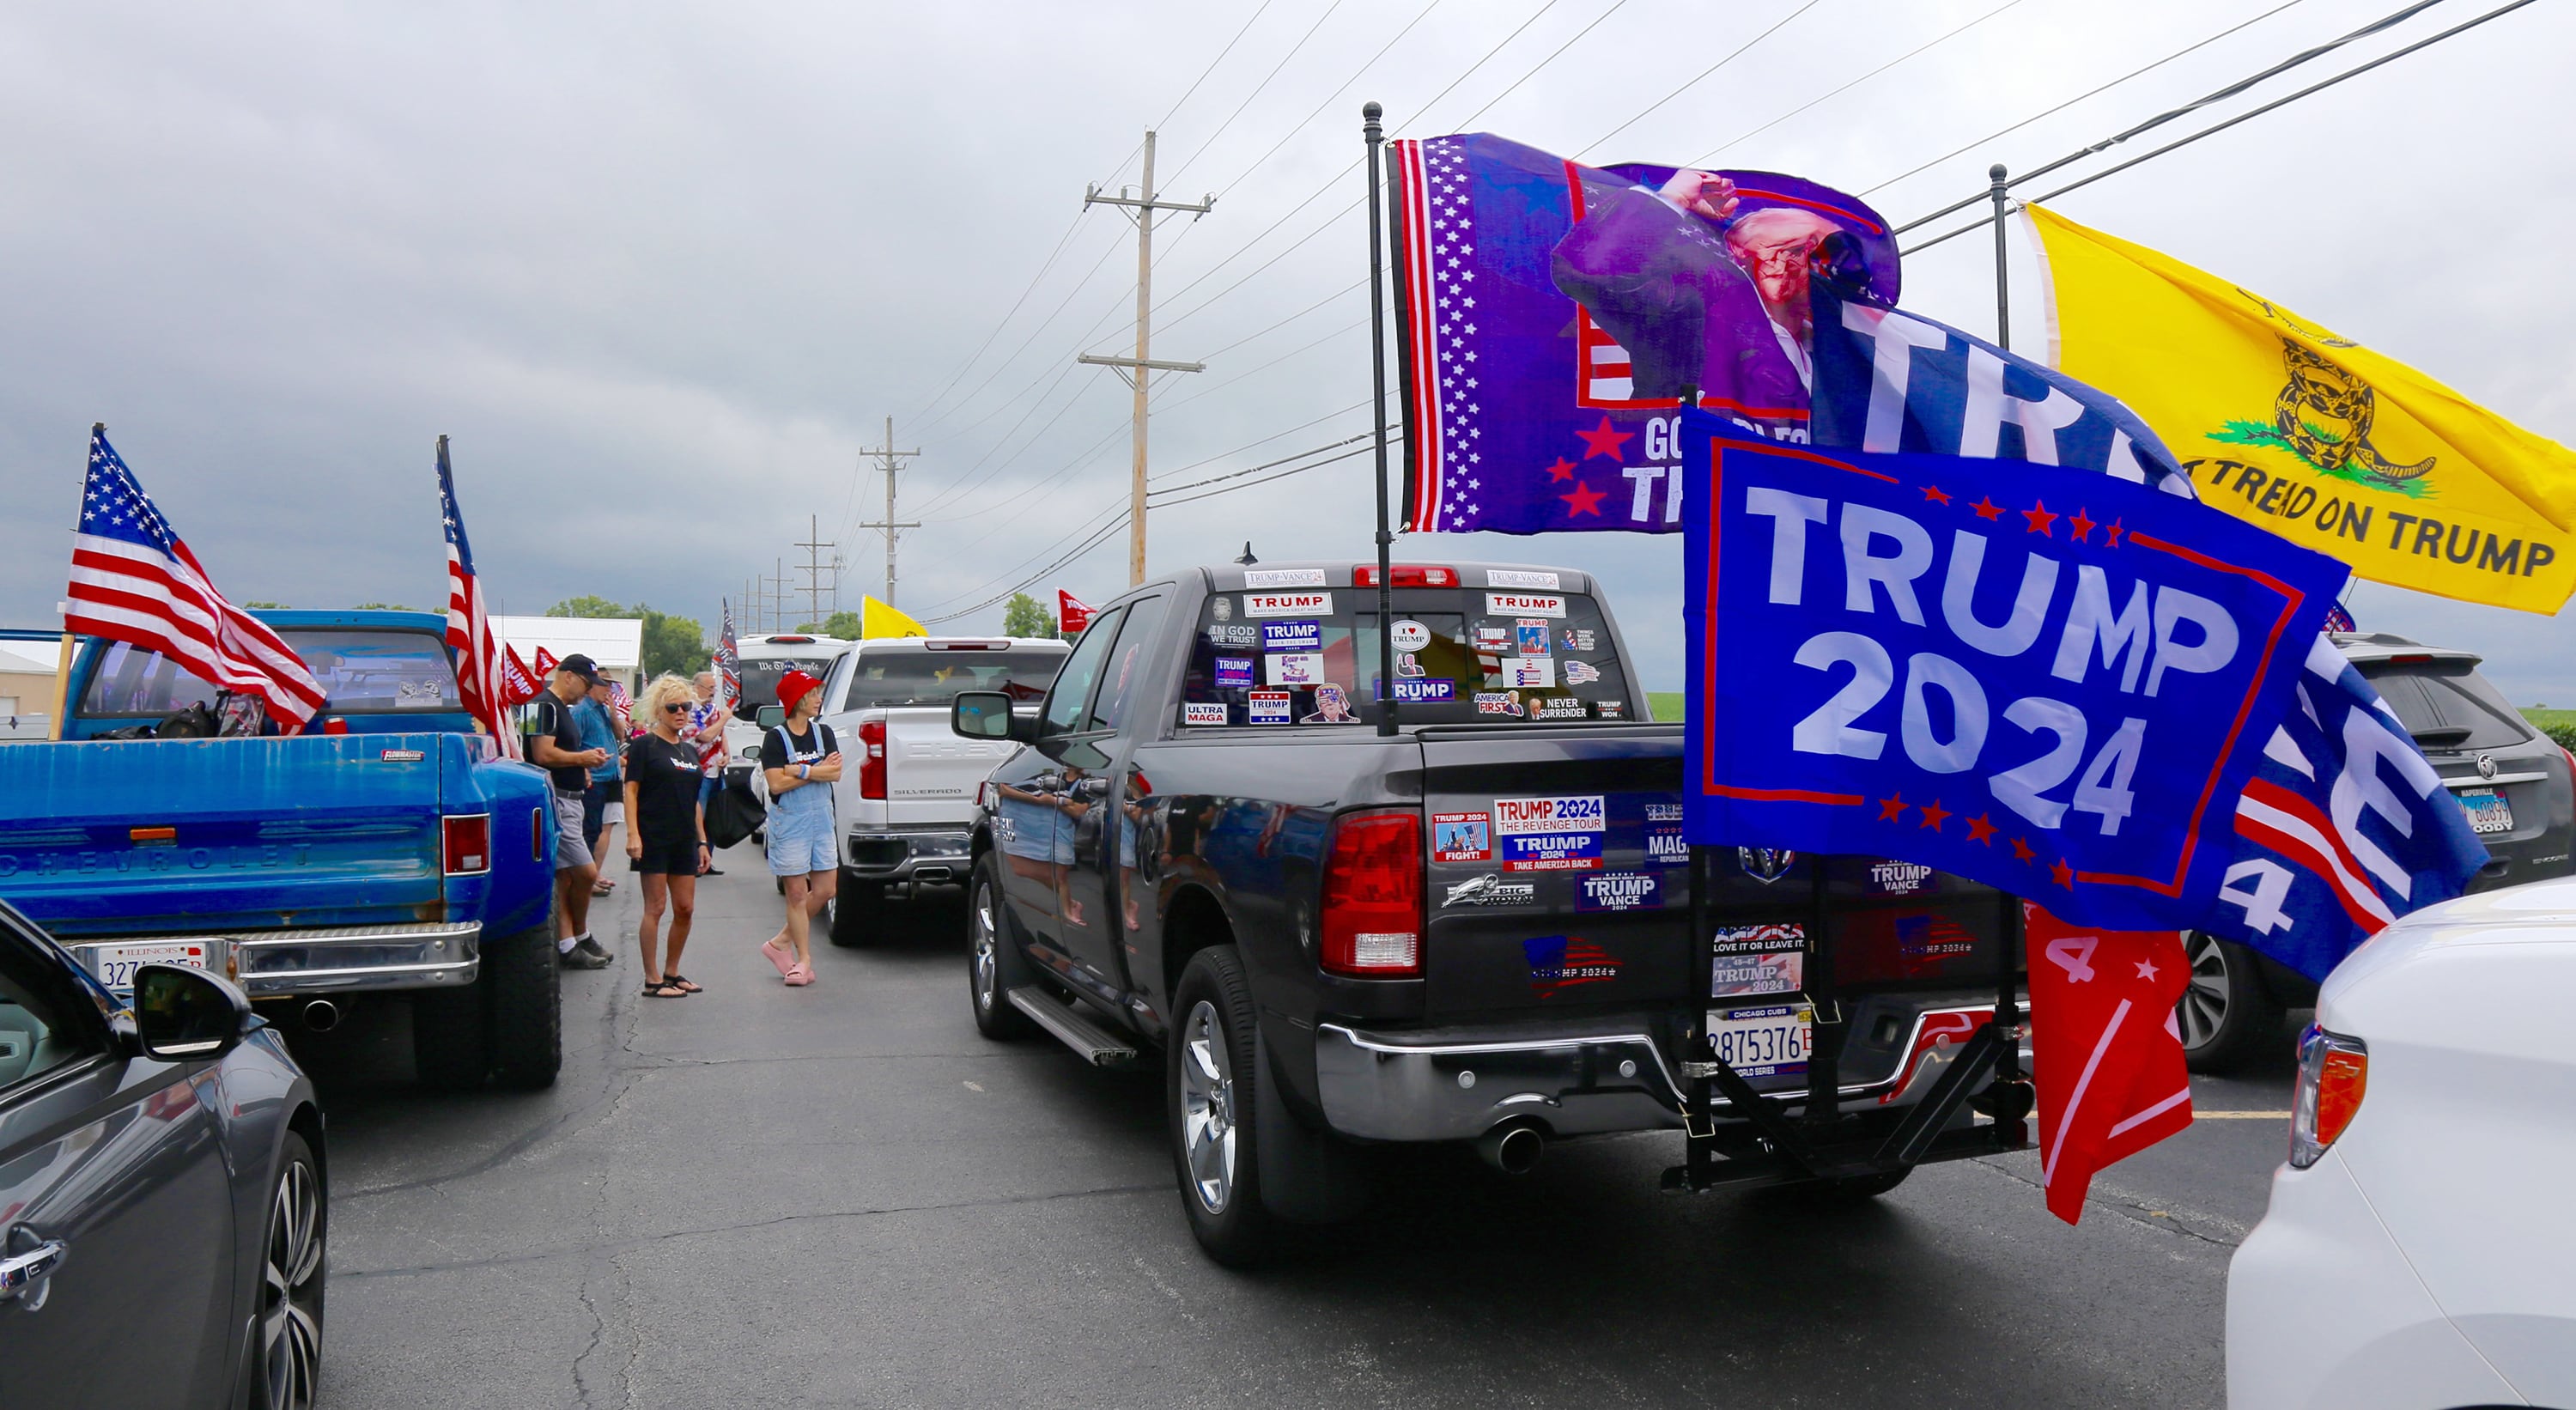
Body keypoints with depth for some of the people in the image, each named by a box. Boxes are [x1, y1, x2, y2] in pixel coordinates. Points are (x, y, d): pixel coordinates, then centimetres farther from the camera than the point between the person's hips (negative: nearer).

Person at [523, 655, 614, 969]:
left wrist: (581, 768, 11)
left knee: (565, 878, 10)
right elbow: (543, 755, -21)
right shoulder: (544, 705, -12)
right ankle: (580, 937, 11)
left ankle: (568, 946, 13)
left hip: (568, 800, 11)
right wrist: (582, 758, -10)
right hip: (557, 802, -11)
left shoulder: (561, 708, 21)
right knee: (586, 872, -7)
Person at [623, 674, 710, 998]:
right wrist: (633, 834, -18)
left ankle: (671, 972, 21)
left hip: (684, 841, 6)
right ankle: (652, 980, 3)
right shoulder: (644, 745, -2)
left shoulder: (690, 749, 16)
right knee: (655, 908, -3)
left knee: (685, 909, 7)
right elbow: (631, 790, -8)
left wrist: (701, 841, 17)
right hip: (653, 839, -6)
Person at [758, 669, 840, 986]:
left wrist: (801, 771, -16)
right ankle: (804, 960, 11)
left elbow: (836, 773, -5)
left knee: (825, 890, 6)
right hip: (789, 820, -5)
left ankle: (781, 942, 24)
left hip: (821, 818, 5)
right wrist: (817, 771, -11)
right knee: (797, 892, 1)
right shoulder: (776, 737, -6)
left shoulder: (823, 732, 8)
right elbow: (776, 783, -15)